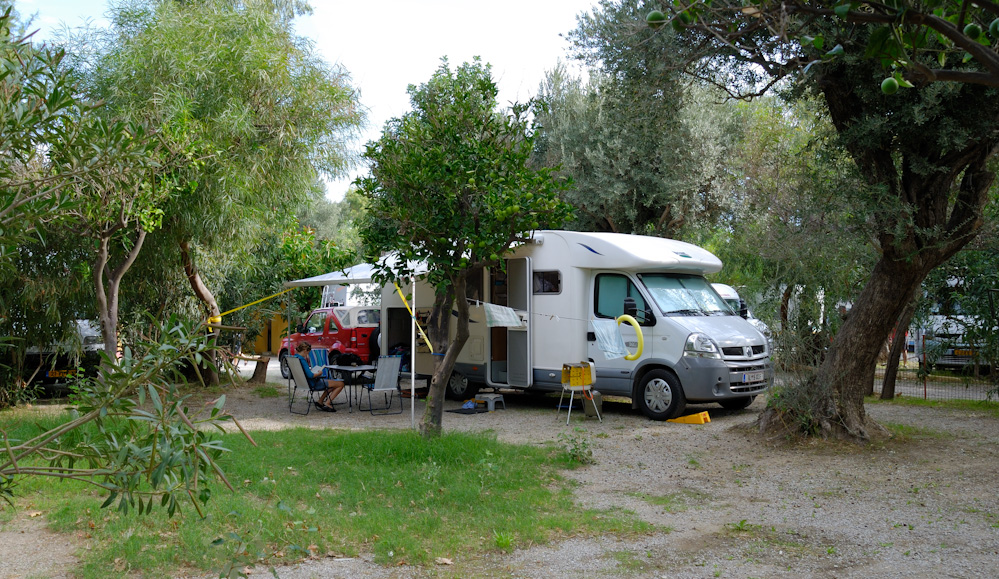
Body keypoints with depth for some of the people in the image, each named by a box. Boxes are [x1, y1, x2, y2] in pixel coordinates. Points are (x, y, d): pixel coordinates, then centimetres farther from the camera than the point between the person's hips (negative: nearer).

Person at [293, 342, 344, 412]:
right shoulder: (302, 359, -25)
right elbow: (310, 375, -31)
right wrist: (319, 374, -13)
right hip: (313, 384, -11)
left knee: (333, 384, 27)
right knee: (340, 384, -6)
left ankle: (320, 401, 23)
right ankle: (327, 404, -1)